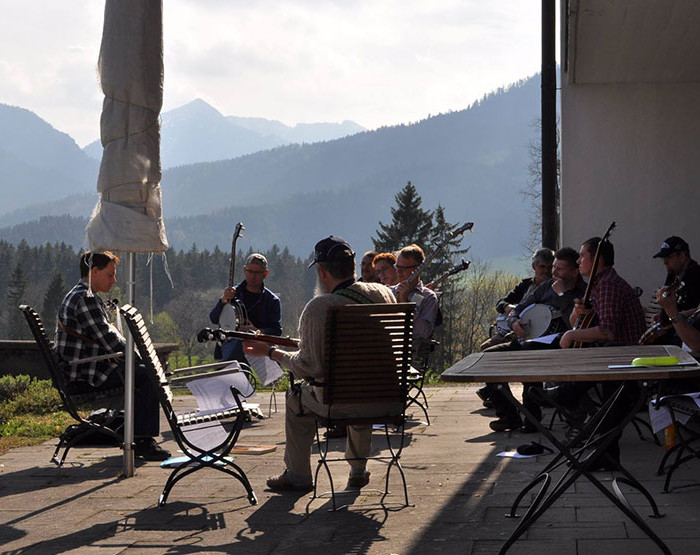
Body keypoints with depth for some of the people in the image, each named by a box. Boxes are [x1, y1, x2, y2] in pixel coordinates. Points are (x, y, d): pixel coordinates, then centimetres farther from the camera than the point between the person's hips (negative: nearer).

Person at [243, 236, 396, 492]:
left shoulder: (318, 308, -18)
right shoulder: (383, 293, -1)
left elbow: (308, 367, -16)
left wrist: (270, 352, -2)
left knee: (297, 396, 25)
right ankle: (358, 470, 45)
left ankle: (297, 475, 36)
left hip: (341, 403, -5)